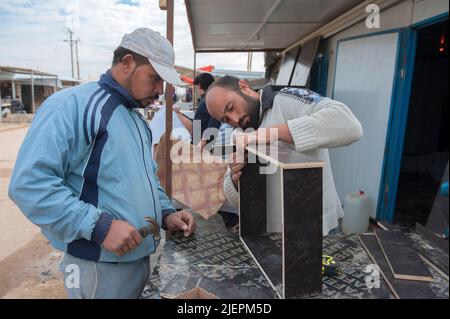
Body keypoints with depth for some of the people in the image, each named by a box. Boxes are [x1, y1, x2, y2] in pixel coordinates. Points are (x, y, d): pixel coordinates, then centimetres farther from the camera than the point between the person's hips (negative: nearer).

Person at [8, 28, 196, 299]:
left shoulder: (139, 119, 11)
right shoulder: (73, 105, -17)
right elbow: (30, 183, -25)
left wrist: (166, 213, 3)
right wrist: (99, 226, -27)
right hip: (99, 268, -8)